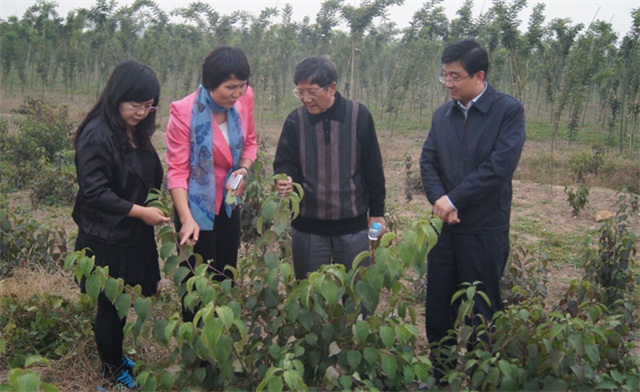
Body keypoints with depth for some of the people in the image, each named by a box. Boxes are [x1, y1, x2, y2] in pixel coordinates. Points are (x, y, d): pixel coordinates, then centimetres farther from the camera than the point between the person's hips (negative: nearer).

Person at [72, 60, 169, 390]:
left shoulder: (137, 133, 5)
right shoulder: (97, 135, -19)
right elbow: (93, 192, -22)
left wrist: (155, 204, 2)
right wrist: (140, 211, -21)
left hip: (134, 236, 7)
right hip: (106, 240, -7)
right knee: (111, 306, 8)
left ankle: (115, 358, 37)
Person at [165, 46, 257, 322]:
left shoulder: (244, 98, -9)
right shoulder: (184, 111, -22)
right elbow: (177, 170, -21)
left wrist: (244, 168, -13)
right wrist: (186, 219, -31)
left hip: (229, 204, 5)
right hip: (196, 207, -5)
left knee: (226, 278, 18)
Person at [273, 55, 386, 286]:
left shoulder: (359, 115, -6)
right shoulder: (295, 120, -3)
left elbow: (373, 168, 1)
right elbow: (284, 164, 2)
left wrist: (377, 211, 5)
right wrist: (284, 179, -21)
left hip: (353, 226, -1)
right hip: (308, 227, 1)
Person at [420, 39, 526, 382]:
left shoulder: (509, 111, -7)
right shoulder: (442, 114, 9)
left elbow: (499, 166, -16)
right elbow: (427, 161, 6)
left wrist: (454, 200, -14)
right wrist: (439, 199, -13)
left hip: (485, 231, -5)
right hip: (444, 226, 5)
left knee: (481, 313, 7)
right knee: (437, 308, 11)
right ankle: (439, 375, 28)